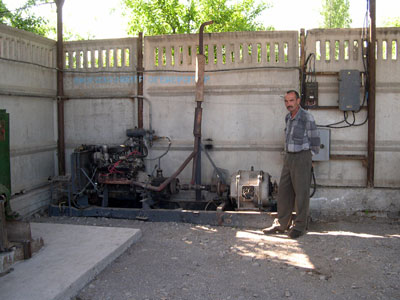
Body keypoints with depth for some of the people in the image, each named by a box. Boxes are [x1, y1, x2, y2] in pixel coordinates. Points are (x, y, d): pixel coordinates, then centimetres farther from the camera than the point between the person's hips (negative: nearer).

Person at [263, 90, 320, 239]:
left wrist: (305, 159, 0)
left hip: (302, 158, -7)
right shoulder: (288, 118, 11)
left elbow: (314, 142, -7)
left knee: (301, 193, -1)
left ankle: (300, 226, 9)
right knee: (284, 191, 8)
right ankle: (282, 224, 16)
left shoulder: (307, 117, -12)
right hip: (288, 158, 7)